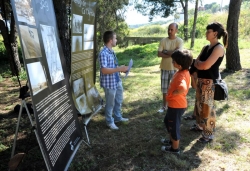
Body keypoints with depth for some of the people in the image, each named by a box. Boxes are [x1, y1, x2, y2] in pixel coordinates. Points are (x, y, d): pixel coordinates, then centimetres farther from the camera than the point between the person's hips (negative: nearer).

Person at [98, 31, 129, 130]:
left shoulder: (111, 51, 8)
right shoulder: (103, 53, -22)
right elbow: (104, 70, -28)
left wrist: (121, 69, 4)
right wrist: (119, 69, -28)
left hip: (117, 81, 9)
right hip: (109, 83, -9)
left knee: (119, 101, 22)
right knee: (110, 103, 8)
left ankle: (118, 117, 42)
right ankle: (110, 121, 27)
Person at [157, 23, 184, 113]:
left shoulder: (179, 41, -7)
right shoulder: (163, 40, 0)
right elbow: (159, 54, -9)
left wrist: (165, 52, -11)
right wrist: (171, 53, -17)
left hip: (175, 68, -2)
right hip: (164, 68, 3)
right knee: (164, 88, 10)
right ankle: (164, 106, 24)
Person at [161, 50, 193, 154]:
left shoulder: (181, 75, -27)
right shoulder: (184, 72, 3)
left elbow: (183, 89, -46)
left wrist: (171, 94, -28)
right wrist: (171, 93, 8)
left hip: (176, 105, -10)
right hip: (175, 104, 10)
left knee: (174, 126, 8)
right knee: (168, 121, 27)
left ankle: (175, 148, 27)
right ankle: (172, 140, 45)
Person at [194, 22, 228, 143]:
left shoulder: (219, 48, -15)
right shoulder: (206, 48, 11)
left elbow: (206, 65, -22)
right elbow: (196, 64, 9)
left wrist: (199, 62, -4)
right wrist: (202, 64, -10)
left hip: (210, 82, -8)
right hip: (201, 80, 8)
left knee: (207, 107, 0)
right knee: (200, 105, 18)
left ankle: (209, 134, 14)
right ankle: (202, 126, 36)